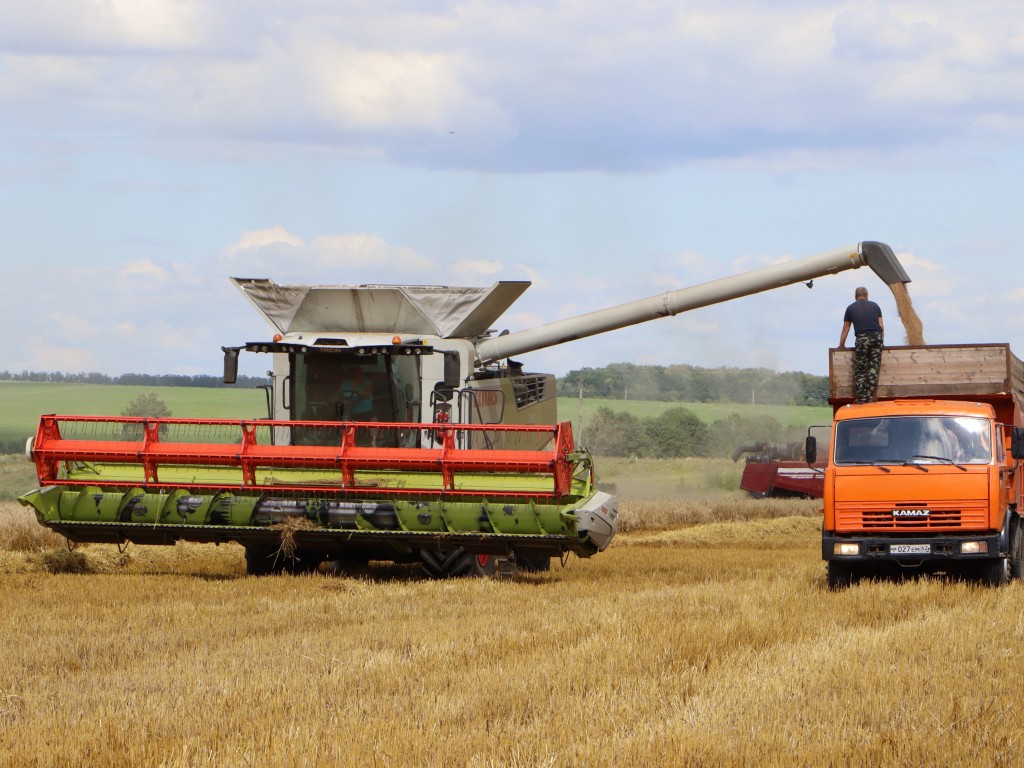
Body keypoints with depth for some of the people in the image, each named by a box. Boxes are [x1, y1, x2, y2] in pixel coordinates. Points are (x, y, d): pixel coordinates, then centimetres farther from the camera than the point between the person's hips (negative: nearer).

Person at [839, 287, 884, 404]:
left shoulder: (851, 308, 16)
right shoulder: (874, 306, 18)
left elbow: (845, 329, 21)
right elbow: (881, 326, 15)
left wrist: (841, 345, 31)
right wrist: (881, 341, 23)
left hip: (862, 337, -2)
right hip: (877, 337, 2)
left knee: (860, 370, 3)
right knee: (874, 368, 4)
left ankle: (862, 398, -3)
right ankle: (870, 396, 0)